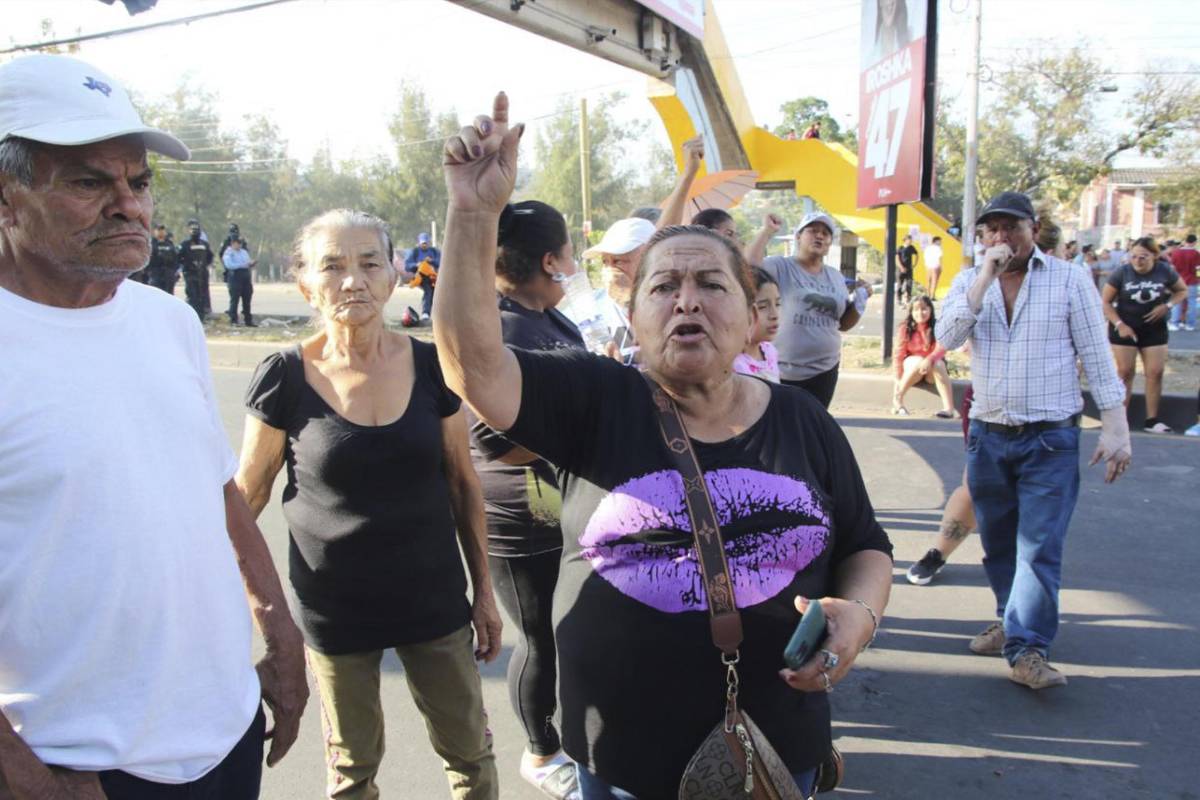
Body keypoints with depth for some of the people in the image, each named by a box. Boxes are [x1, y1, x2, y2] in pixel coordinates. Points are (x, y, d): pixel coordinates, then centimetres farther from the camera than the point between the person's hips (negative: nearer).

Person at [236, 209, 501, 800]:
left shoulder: (430, 366, -6)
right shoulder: (284, 379, -11)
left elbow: (462, 485, 2)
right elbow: (246, 494, -1)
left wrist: (483, 589, 6)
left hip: (432, 593, 2)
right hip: (333, 604, -1)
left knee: (470, 751, 13)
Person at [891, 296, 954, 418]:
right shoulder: (905, 328, -11)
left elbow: (942, 348, -25)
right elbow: (898, 354, -11)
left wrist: (929, 359, -46)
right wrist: (898, 379, -16)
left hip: (932, 369, 0)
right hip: (911, 364, 0)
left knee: (938, 364, -33)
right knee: (919, 362, -33)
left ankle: (949, 408, -39)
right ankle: (897, 400, -20)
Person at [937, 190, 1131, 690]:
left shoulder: (1069, 279, -2)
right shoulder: (969, 282, 6)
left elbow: (1097, 356, -3)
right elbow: (946, 338, -12)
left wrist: (1115, 426, -8)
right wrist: (986, 277, -16)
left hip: (1050, 441, -4)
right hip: (988, 437, 4)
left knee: (1040, 548, -8)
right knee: (997, 544, 15)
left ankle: (1027, 649, -4)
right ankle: (1012, 621, 34)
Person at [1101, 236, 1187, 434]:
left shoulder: (1165, 271, -8)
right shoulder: (1122, 272, -15)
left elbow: (1182, 290, 7)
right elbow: (1105, 302, -9)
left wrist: (1167, 305, -12)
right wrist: (1119, 324, -17)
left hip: (1154, 329, 3)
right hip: (1124, 328, -2)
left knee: (1155, 372, 1)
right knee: (1125, 372, -1)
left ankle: (1151, 420, 10)